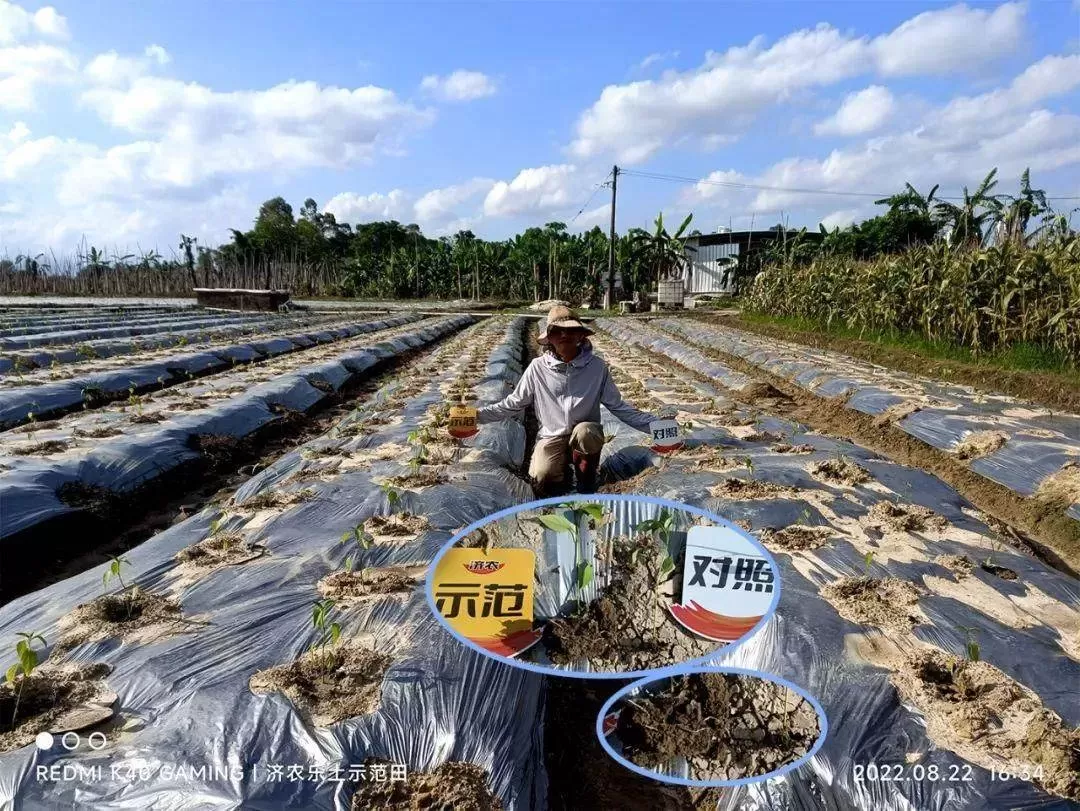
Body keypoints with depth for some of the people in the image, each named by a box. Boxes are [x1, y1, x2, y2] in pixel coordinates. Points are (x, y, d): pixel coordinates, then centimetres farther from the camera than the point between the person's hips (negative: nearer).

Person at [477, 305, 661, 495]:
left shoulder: (597, 366, -5)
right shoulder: (538, 367, -6)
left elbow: (618, 406, 2)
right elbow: (512, 404, 3)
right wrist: (479, 415, -9)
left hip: (587, 436, 1)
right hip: (552, 437, 0)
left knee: (583, 431, -35)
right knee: (542, 477, -29)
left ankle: (586, 492, -10)